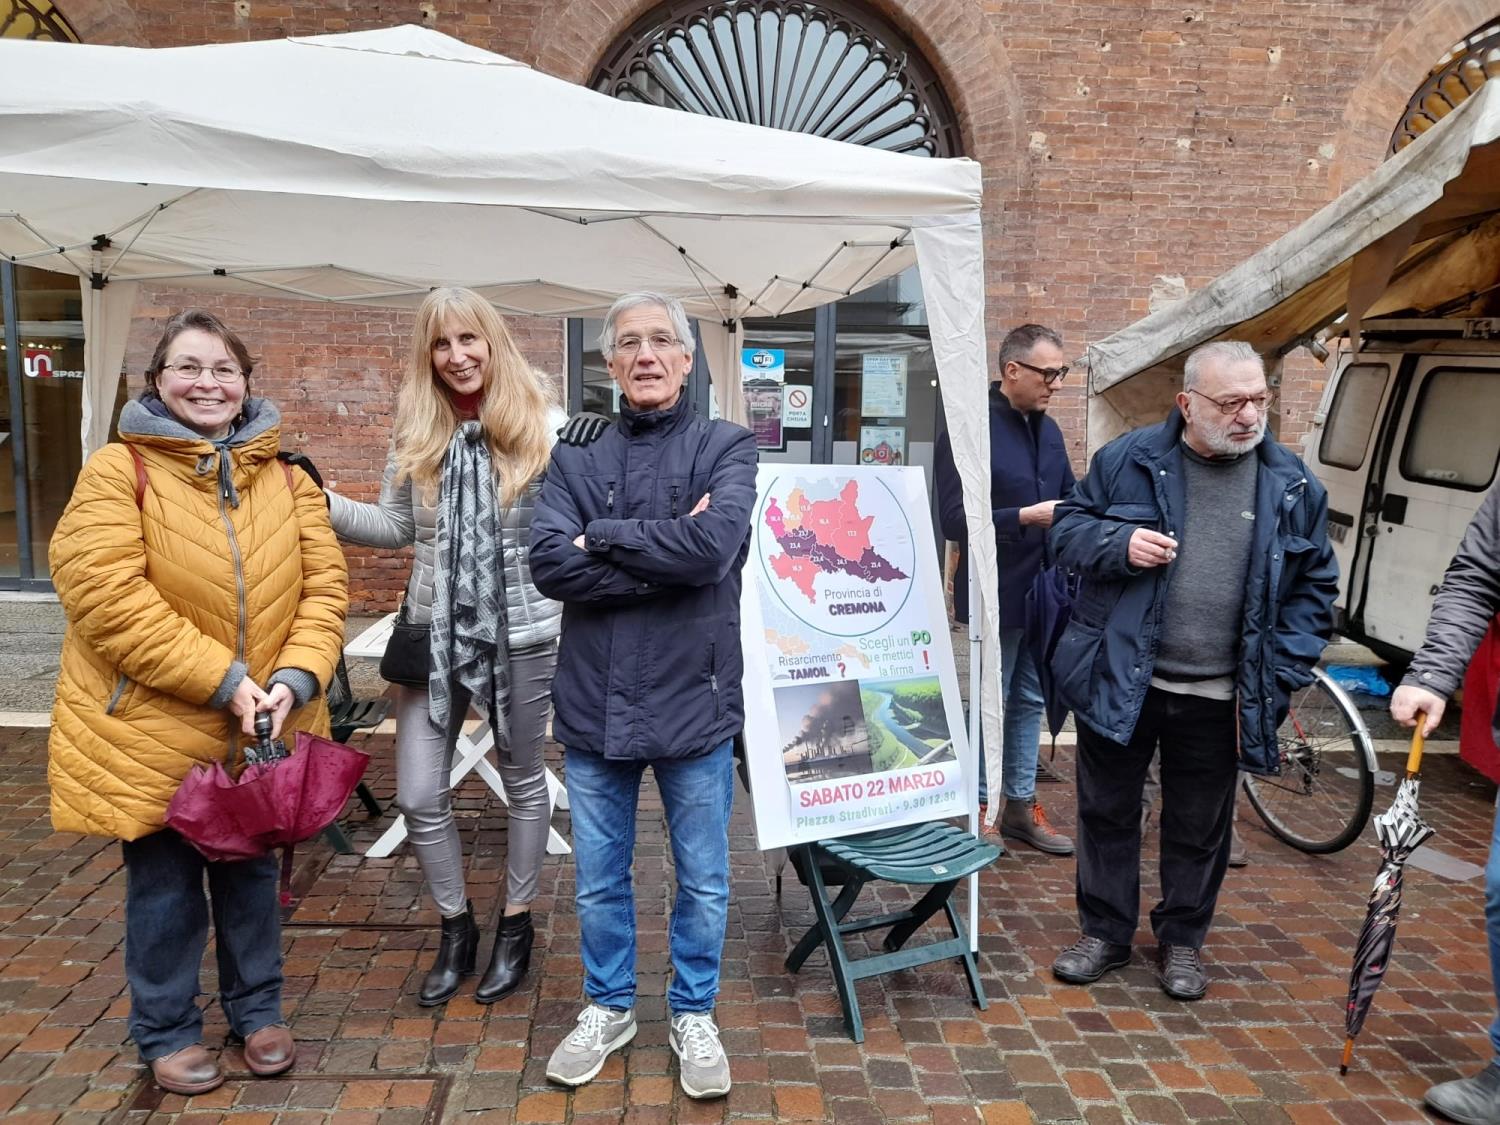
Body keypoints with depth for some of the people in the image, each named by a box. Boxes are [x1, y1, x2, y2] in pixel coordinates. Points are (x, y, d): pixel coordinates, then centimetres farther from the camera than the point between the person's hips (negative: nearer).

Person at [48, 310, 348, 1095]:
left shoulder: (286, 477, 4)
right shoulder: (118, 471, -8)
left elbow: (324, 583, 0)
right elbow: (106, 593, -19)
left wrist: (296, 678, -17)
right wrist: (222, 680, -23)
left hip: (264, 726, 3)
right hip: (154, 727, -3)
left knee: (251, 871, 17)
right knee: (164, 884, 11)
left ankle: (256, 1009, 37)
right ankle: (166, 1031, 32)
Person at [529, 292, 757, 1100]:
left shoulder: (726, 448, -2)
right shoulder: (575, 458, 4)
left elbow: (715, 545, -21)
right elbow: (549, 563, -12)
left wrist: (602, 536, -13)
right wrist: (668, 560, -18)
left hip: (694, 699, -2)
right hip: (595, 701, 2)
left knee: (703, 881, 13)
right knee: (599, 881, 16)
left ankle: (693, 1014, 35)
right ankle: (609, 1007, 39)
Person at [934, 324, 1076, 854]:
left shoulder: (1047, 430, 10)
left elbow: (1068, 499, 17)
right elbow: (953, 519, -20)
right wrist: (1026, 518, -25)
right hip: (997, 594, -7)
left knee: (1029, 701, 16)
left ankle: (1021, 805, 29)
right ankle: (979, 808, 20)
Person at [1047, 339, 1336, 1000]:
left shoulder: (1292, 485, 0)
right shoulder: (1127, 460, -5)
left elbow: (1314, 588, 5)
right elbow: (1069, 528, 3)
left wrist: (1278, 680, -3)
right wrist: (1118, 544, -19)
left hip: (1217, 697, 1)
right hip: (1119, 681, -1)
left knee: (1199, 826, 15)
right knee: (1107, 812, 12)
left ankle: (1182, 941, 36)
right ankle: (1105, 933, 31)